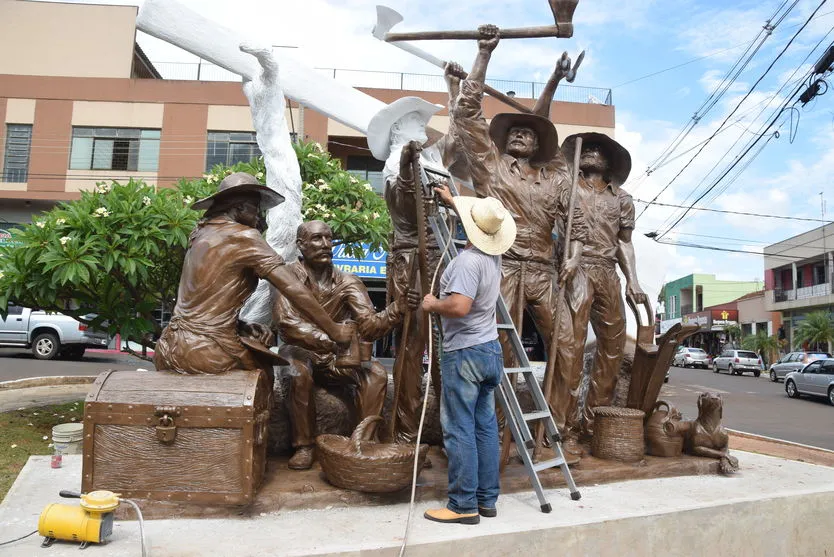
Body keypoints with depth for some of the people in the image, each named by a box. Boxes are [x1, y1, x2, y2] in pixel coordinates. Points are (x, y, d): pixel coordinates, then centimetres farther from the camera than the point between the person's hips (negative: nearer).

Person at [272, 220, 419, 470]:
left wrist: (399, 308, -37)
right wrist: (334, 342, -39)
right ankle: (304, 446, -16)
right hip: (300, 352, -3)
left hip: (337, 359, 3)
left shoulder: (347, 283, -6)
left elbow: (369, 325, -16)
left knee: (376, 374, -21)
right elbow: (286, 322, -28)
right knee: (300, 373, -34)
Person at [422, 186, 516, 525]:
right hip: (490, 350, 9)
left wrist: (432, 305, -11)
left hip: (464, 354, -9)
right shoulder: (493, 255, 8)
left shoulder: (467, 260, -19)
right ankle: (486, 499, 18)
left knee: (459, 430, -3)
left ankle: (464, 506, 3)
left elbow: (459, 306, -31)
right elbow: (483, 223, 30)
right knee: (485, 427, 11)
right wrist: (451, 202, 39)